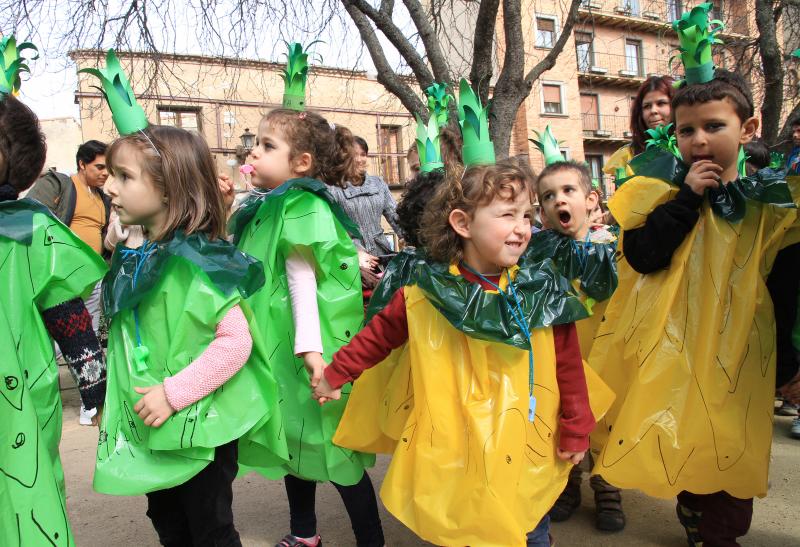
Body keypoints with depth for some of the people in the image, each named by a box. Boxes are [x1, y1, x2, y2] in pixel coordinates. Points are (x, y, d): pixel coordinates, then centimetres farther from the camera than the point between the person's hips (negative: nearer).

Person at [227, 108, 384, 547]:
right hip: (279, 346, 9)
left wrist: (310, 347, -25)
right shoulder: (265, 209, 10)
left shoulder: (302, 207, -15)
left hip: (303, 348, -9)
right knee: (294, 438, 20)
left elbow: (302, 281, -22)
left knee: (331, 445, 0)